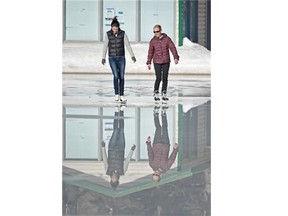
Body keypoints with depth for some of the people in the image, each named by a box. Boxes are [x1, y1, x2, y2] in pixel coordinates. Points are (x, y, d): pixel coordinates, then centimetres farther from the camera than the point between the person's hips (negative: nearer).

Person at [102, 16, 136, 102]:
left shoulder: (123, 34, -6)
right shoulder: (108, 34, -5)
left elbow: (128, 45, -13)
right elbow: (105, 46, 0)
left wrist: (132, 56, -22)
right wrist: (103, 58, 0)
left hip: (121, 58, 1)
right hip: (112, 58, -1)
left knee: (121, 76, 1)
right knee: (116, 75, -15)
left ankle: (122, 96, 8)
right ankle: (116, 94, -5)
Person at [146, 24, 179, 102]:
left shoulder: (167, 38, -1)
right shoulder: (153, 41, 1)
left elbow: (172, 48, -5)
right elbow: (150, 52, 6)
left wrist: (176, 57, -17)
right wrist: (149, 62, 3)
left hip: (166, 62, 1)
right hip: (157, 62, -1)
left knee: (165, 78, 3)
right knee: (158, 78, -9)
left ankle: (164, 94, 14)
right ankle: (156, 94, 6)